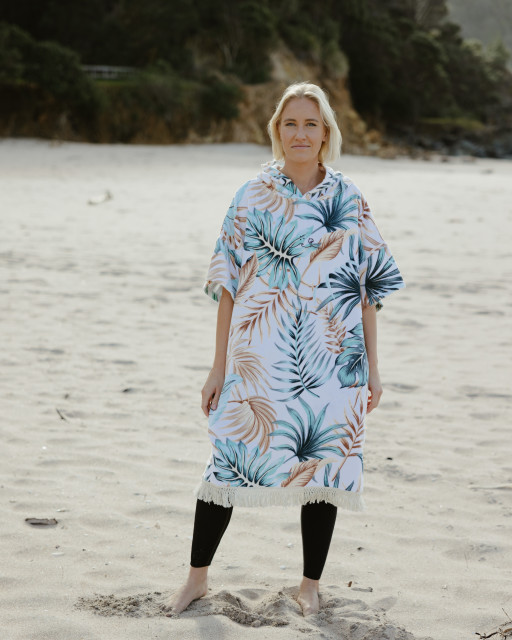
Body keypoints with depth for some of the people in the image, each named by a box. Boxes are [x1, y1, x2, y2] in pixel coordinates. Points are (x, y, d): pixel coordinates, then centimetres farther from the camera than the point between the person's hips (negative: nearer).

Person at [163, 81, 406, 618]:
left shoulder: (349, 201, 5)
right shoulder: (253, 197, 2)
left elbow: (367, 288, 7)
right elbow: (229, 286, 2)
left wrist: (372, 367, 4)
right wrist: (219, 367, 0)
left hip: (331, 361, 1)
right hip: (259, 358, -1)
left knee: (323, 467, 6)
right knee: (231, 459, -1)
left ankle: (310, 583, 23)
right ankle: (197, 577, 16)